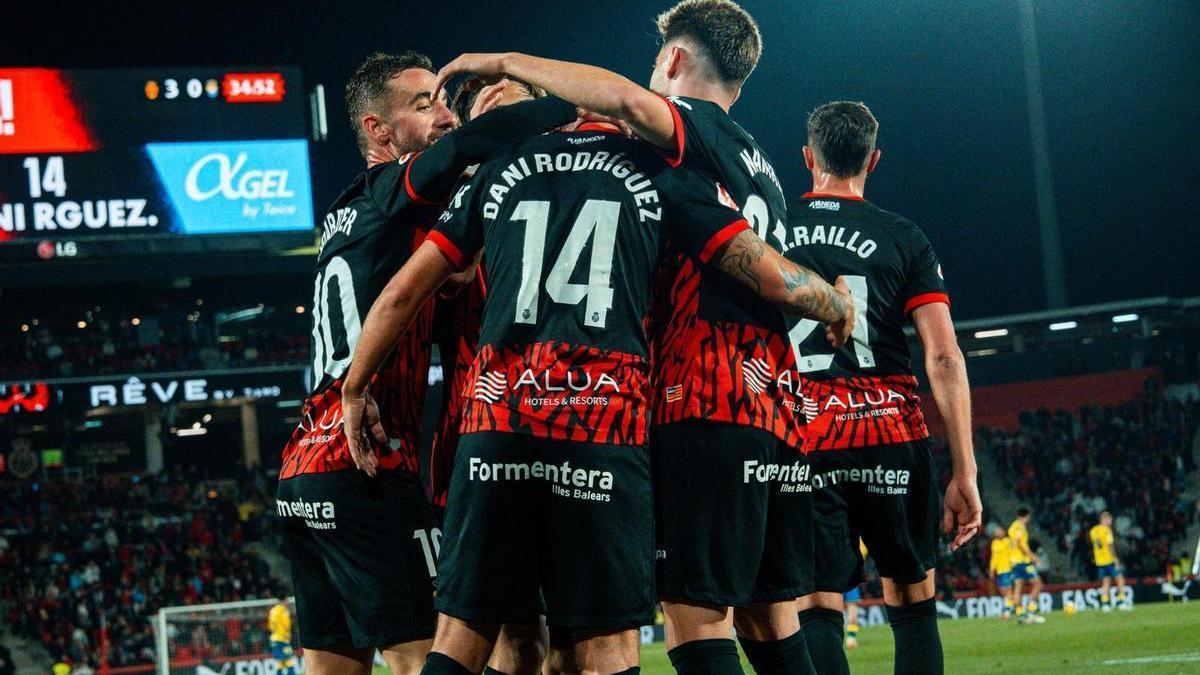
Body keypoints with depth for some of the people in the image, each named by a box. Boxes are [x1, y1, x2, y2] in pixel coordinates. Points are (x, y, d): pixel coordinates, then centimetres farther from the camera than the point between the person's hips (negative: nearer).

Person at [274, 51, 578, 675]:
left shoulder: (344, 217, 22)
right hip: (367, 468, -9)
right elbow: (463, 147, -23)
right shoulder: (389, 195, -4)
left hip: (302, 472, 9)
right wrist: (578, 106, -17)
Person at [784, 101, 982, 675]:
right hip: (892, 436, 0)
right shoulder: (903, 239, 5)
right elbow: (944, 357, -3)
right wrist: (965, 474, -2)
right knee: (913, 605, 12)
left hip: (800, 442, 0)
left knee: (814, 613, -2)